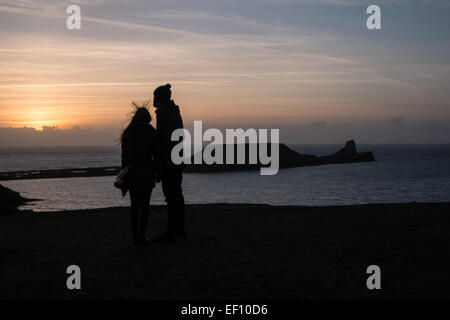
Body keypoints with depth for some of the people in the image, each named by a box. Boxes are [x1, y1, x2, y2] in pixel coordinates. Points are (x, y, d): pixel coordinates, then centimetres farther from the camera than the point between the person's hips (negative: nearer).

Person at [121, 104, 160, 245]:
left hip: (131, 173, 3)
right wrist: (157, 171, 4)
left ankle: (135, 236, 6)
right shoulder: (150, 132, -3)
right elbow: (156, 154, -5)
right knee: (145, 205, 1)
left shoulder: (127, 133, 6)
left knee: (134, 205, 9)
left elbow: (124, 154, 7)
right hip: (146, 172, -3)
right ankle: (142, 236, -3)